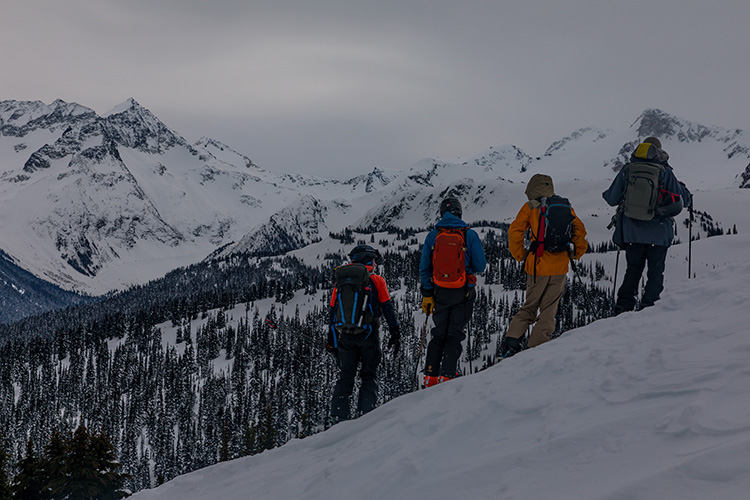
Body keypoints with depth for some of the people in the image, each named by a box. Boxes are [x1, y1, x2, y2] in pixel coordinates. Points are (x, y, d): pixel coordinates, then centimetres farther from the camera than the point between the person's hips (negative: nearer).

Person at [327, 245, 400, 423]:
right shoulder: (376, 281, 1)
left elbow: (332, 313, 10)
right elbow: (387, 308, -2)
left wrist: (331, 340, 14)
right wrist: (395, 333, 3)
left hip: (345, 336, 2)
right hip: (368, 334, -2)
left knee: (345, 377, 10)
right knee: (369, 375, 9)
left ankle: (338, 418, 2)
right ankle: (366, 415, -3)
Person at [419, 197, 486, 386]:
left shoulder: (432, 236, 0)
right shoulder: (469, 235, -8)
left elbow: (424, 267, 2)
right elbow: (480, 266, -7)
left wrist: (426, 295, 8)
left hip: (440, 292, 2)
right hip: (462, 293, -2)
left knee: (439, 335, 15)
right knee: (454, 335, 5)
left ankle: (431, 376, 10)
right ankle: (446, 375, -6)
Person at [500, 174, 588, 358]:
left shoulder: (530, 208, -1)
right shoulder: (566, 207, 9)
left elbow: (515, 232, -7)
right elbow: (580, 230, 8)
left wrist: (519, 255, 4)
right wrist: (576, 253, 18)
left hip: (537, 266, -2)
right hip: (560, 267, 2)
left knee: (529, 307, 12)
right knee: (548, 310, 7)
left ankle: (511, 340, 1)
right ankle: (535, 348, 0)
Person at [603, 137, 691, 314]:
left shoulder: (627, 169, 2)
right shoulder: (665, 172, -4)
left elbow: (612, 199, 6)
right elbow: (682, 200, 1)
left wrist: (606, 194, 29)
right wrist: (684, 190, 24)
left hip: (632, 231, 2)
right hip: (658, 232, -2)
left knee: (633, 269, 15)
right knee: (655, 272, 7)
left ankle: (623, 306, 6)